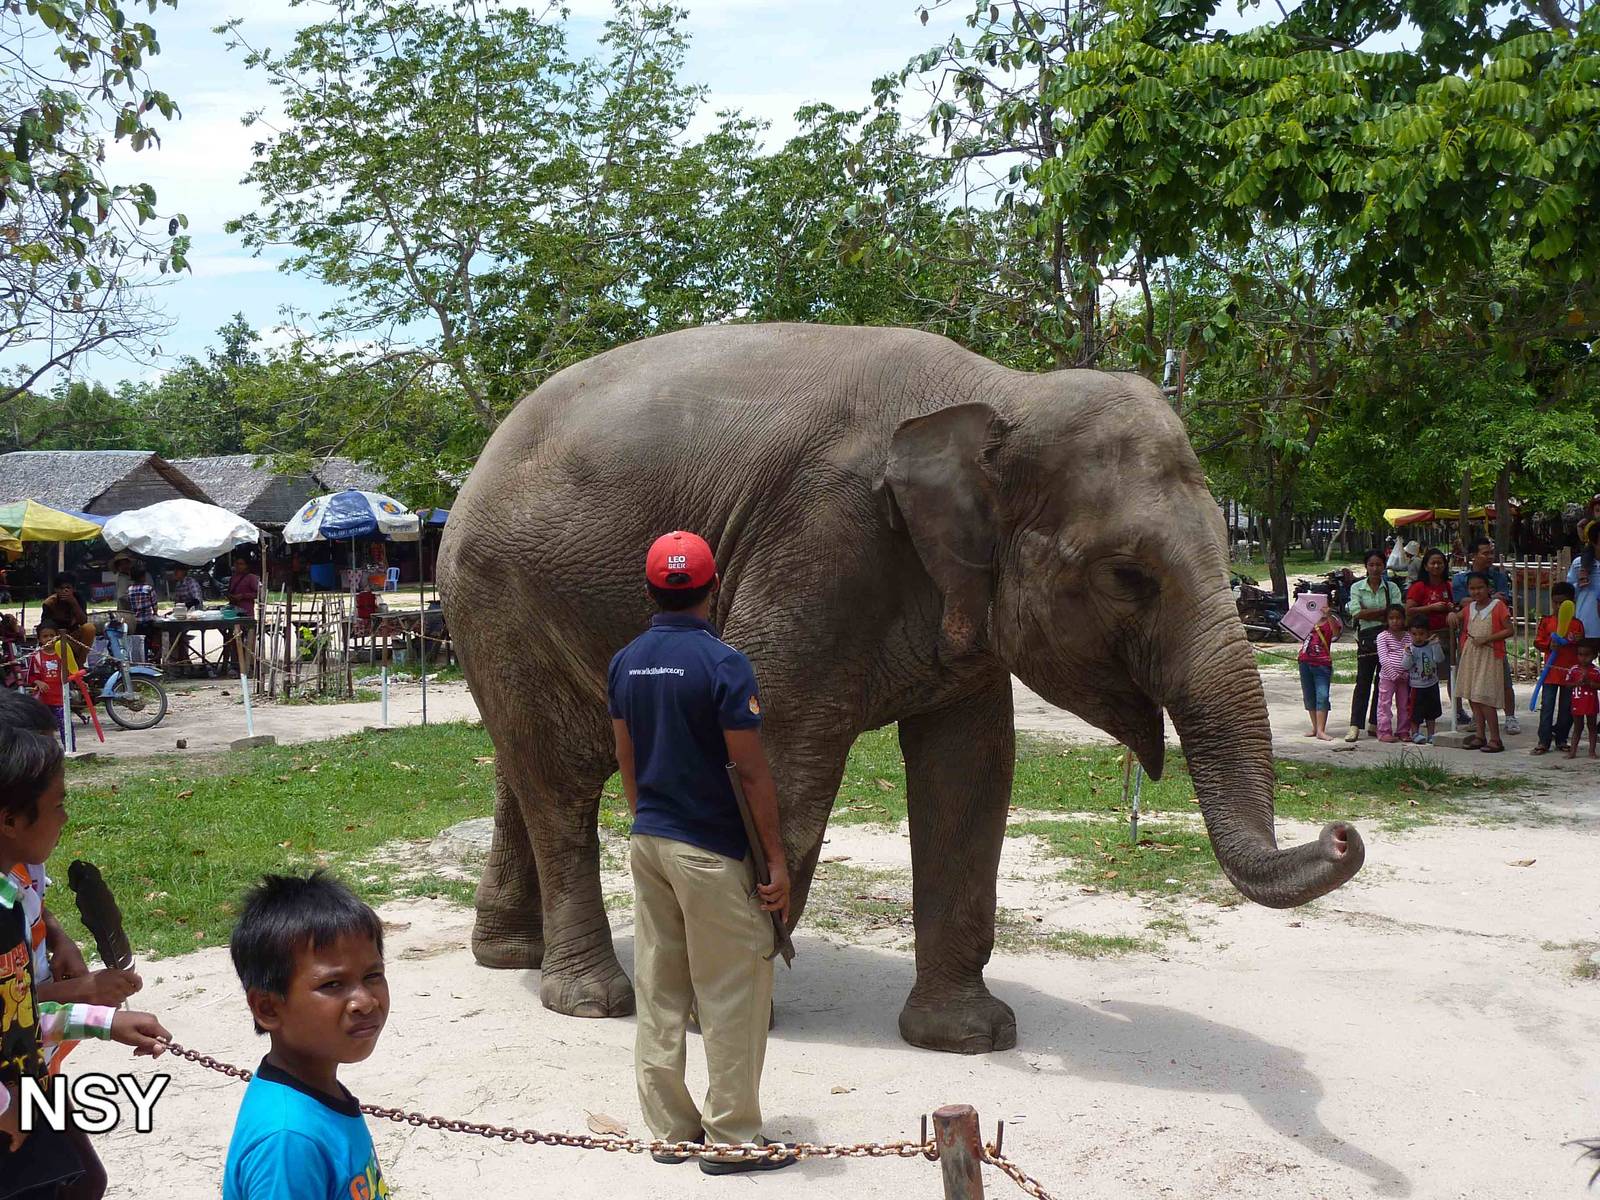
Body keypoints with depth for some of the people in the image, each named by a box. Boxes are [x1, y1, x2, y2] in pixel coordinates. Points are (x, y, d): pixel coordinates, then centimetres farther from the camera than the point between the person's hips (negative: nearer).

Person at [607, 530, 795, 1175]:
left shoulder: (625, 662, 4)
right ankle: (732, 1138, 9)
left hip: (649, 841, 7)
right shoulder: (722, 664, -16)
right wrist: (776, 857, -9)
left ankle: (670, 1127, 21)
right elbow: (750, 770, -15)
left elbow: (626, 759, 12)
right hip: (710, 850, -7)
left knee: (659, 991, 13)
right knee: (733, 995, 3)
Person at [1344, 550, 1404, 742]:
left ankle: (1374, 723, 13)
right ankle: (1355, 726, -5)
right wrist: (1384, 612, -10)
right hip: (1367, 637, -2)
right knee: (1363, 681, -5)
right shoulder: (1357, 588, 4)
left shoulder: (1392, 587, 5)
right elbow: (1357, 613, -9)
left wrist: (1369, 614, -10)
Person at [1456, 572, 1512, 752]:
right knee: (1473, 697, 8)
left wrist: (1487, 638, -17)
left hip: (1489, 655, -7)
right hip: (1470, 654, 7)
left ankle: (1495, 739, -6)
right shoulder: (1469, 607, 10)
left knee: (1483, 697, -11)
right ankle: (1479, 736, 15)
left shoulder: (1497, 605, -7)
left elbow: (1509, 630, -11)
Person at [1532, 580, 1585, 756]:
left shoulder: (1577, 624, 4)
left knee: (1567, 707, 8)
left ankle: (1561, 740, 19)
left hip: (1570, 671, 1)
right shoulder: (1546, 621, 4)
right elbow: (1538, 641, 4)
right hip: (1551, 670, -1)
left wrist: (1578, 642, -14)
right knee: (1547, 706, -3)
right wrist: (1549, 645, -15)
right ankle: (1544, 742, 0)